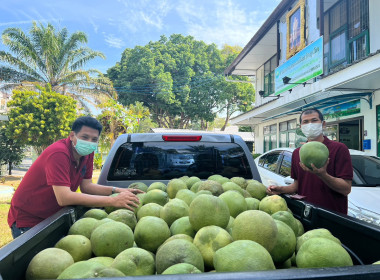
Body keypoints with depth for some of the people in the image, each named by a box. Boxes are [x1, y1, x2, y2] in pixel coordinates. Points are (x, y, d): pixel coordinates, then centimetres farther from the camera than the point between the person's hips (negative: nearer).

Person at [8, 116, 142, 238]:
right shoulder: (58, 153, -30)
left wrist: (117, 191, -18)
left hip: (52, 217, 7)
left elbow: (86, 185, -2)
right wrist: (113, 200, -40)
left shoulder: (86, 153, -4)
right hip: (27, 221, -7)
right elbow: (64, 198, -39)